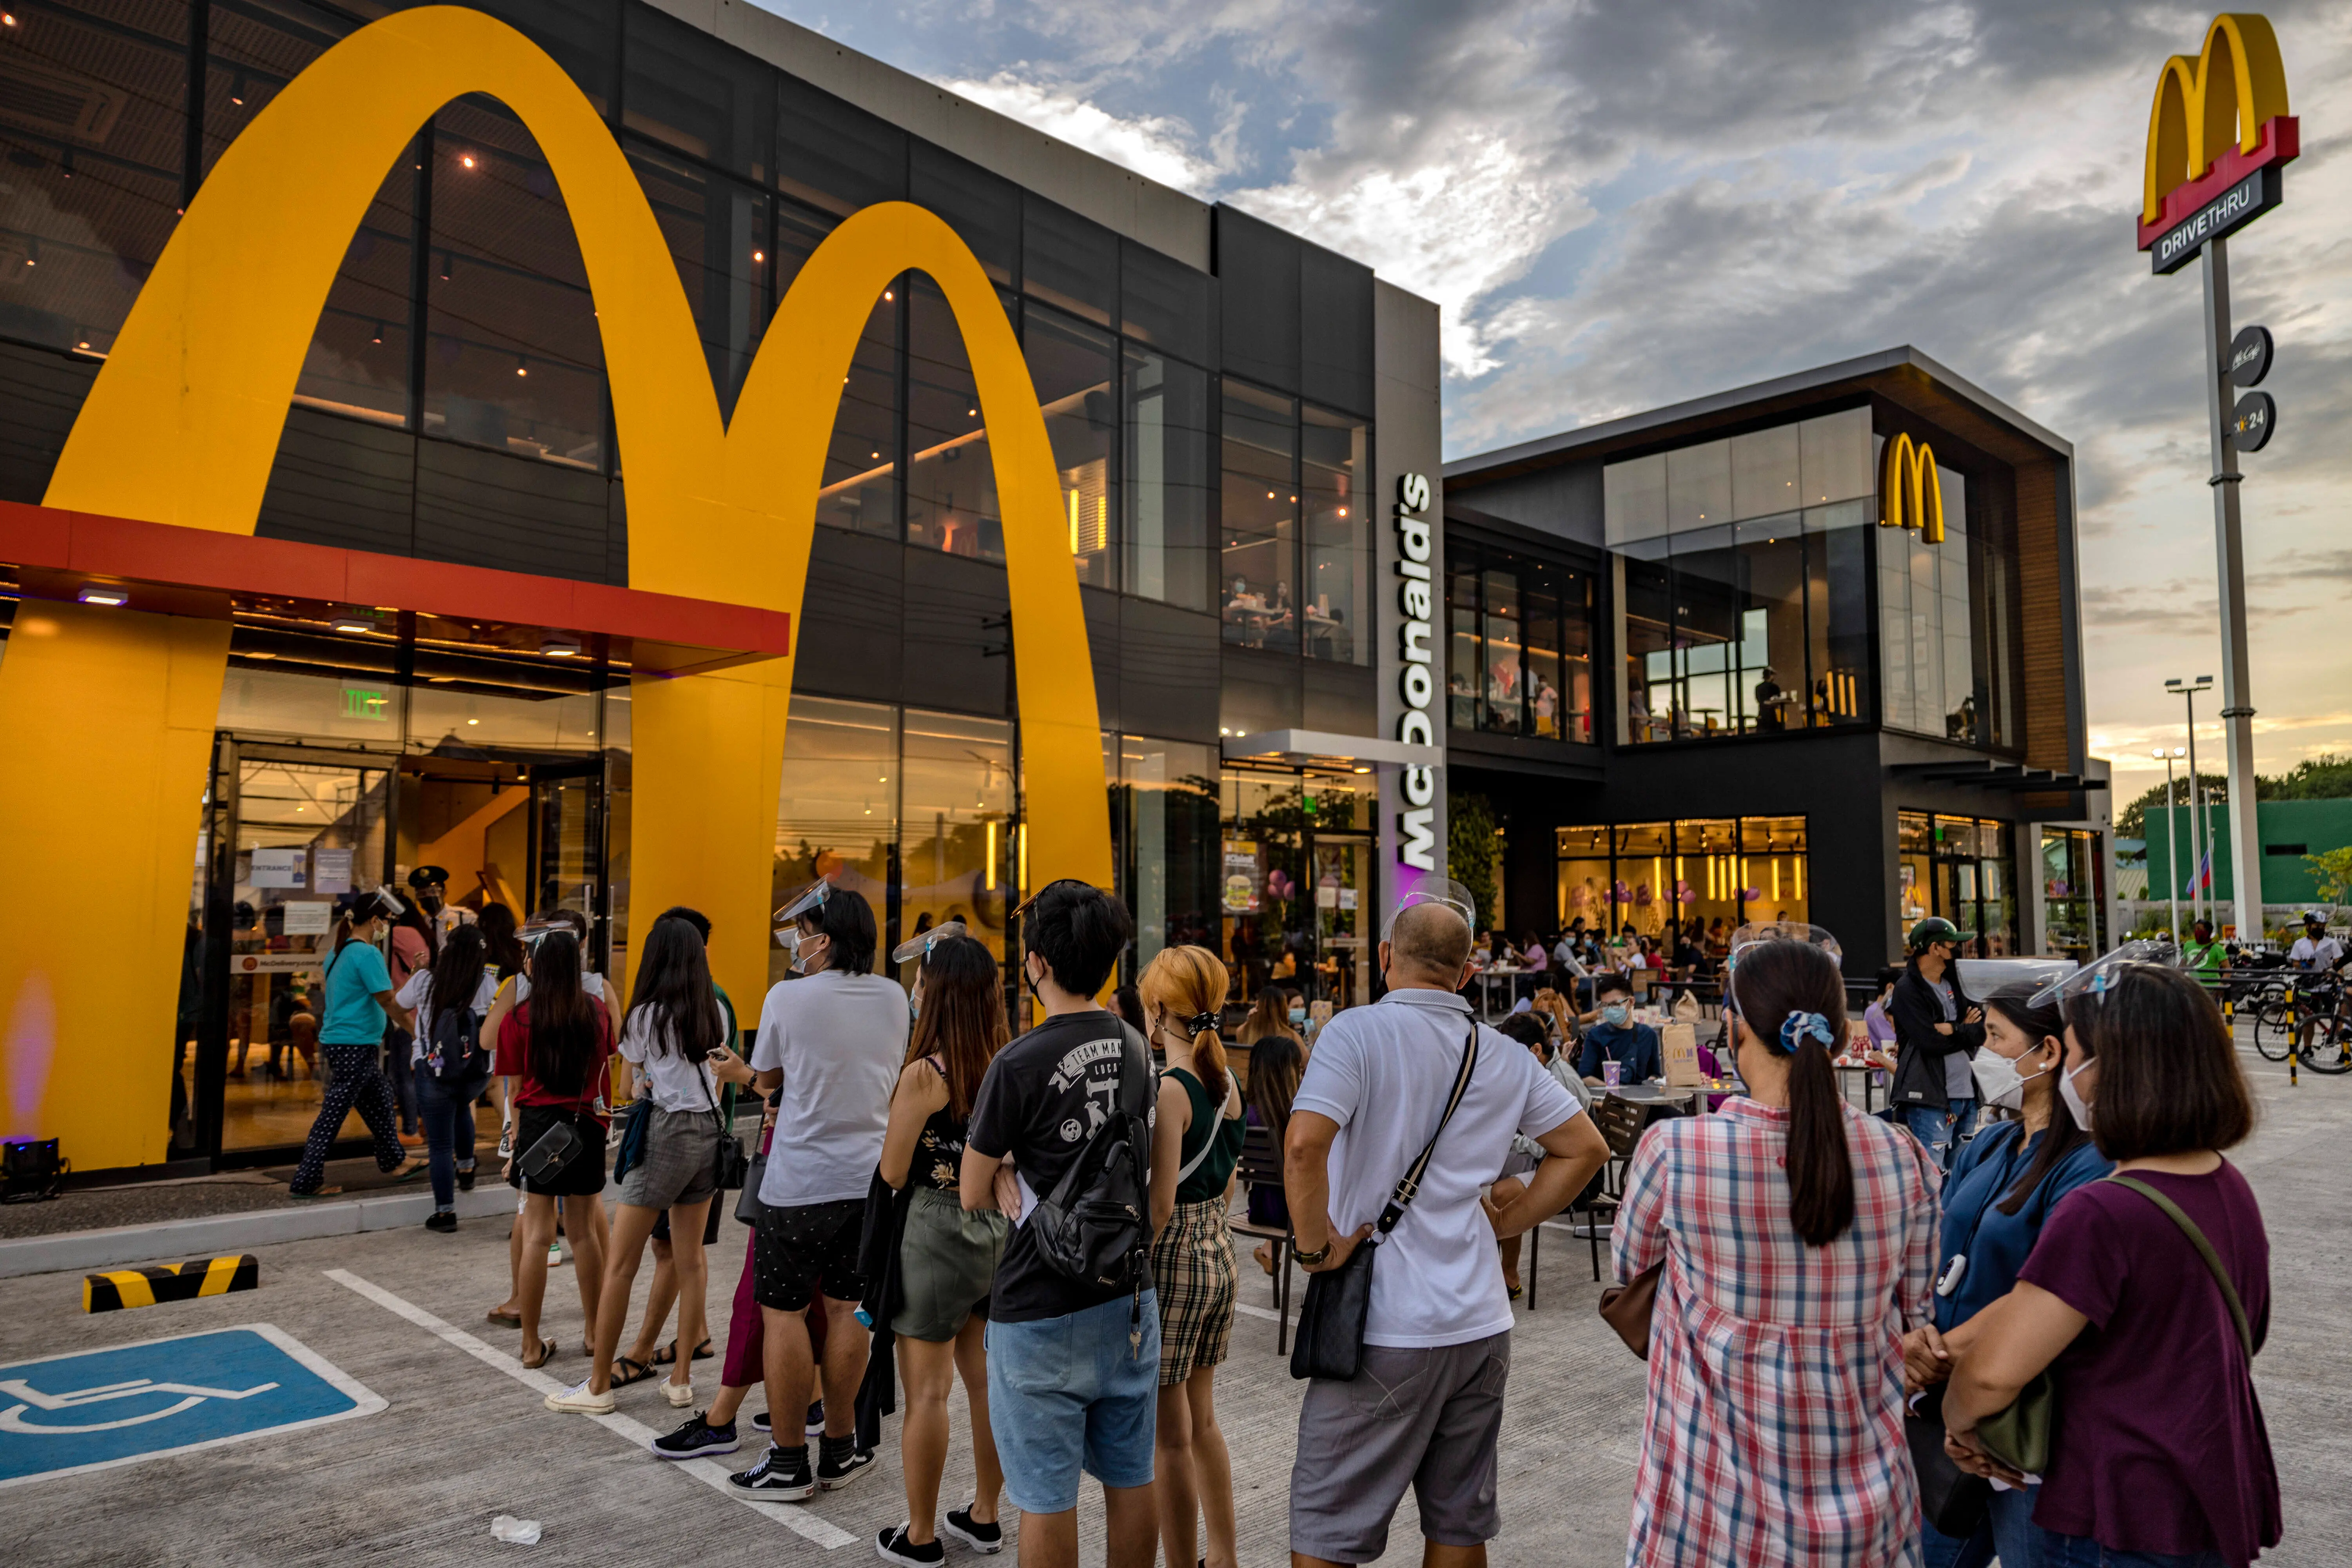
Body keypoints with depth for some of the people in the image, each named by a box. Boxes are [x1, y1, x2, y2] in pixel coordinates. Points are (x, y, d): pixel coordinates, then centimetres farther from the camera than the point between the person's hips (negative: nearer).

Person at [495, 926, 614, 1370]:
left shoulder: (520, 1018, -6)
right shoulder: (597, 1013, 0)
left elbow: (515, 1087, -1)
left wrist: (517, 1134, 9)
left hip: (538, 1122, -2)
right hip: (586, 1124, 2)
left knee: (537, 1233, 3)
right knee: (584, 1230, 12)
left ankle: (532, 1344, 8)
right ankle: (595, 1332, 22)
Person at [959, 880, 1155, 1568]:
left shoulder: (1021, 1064, -19)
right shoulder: (1135, 1049, 1)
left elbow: (974, 1195, -9)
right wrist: (1027, 1179, 1)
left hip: (1042, 1311, -6)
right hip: (1131, 1295, 6)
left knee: (1046, 1497, 6)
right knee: (1130, 1479, 17)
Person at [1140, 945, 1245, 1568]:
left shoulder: (1168, 1089, -19)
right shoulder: (1225, 1083, 4)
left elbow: (1160, 1203, -21)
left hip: (1171, 1260, -8)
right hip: (1219, 1255, 8)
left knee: (1170, 1438, 6)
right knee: (1202, 1420, 21)